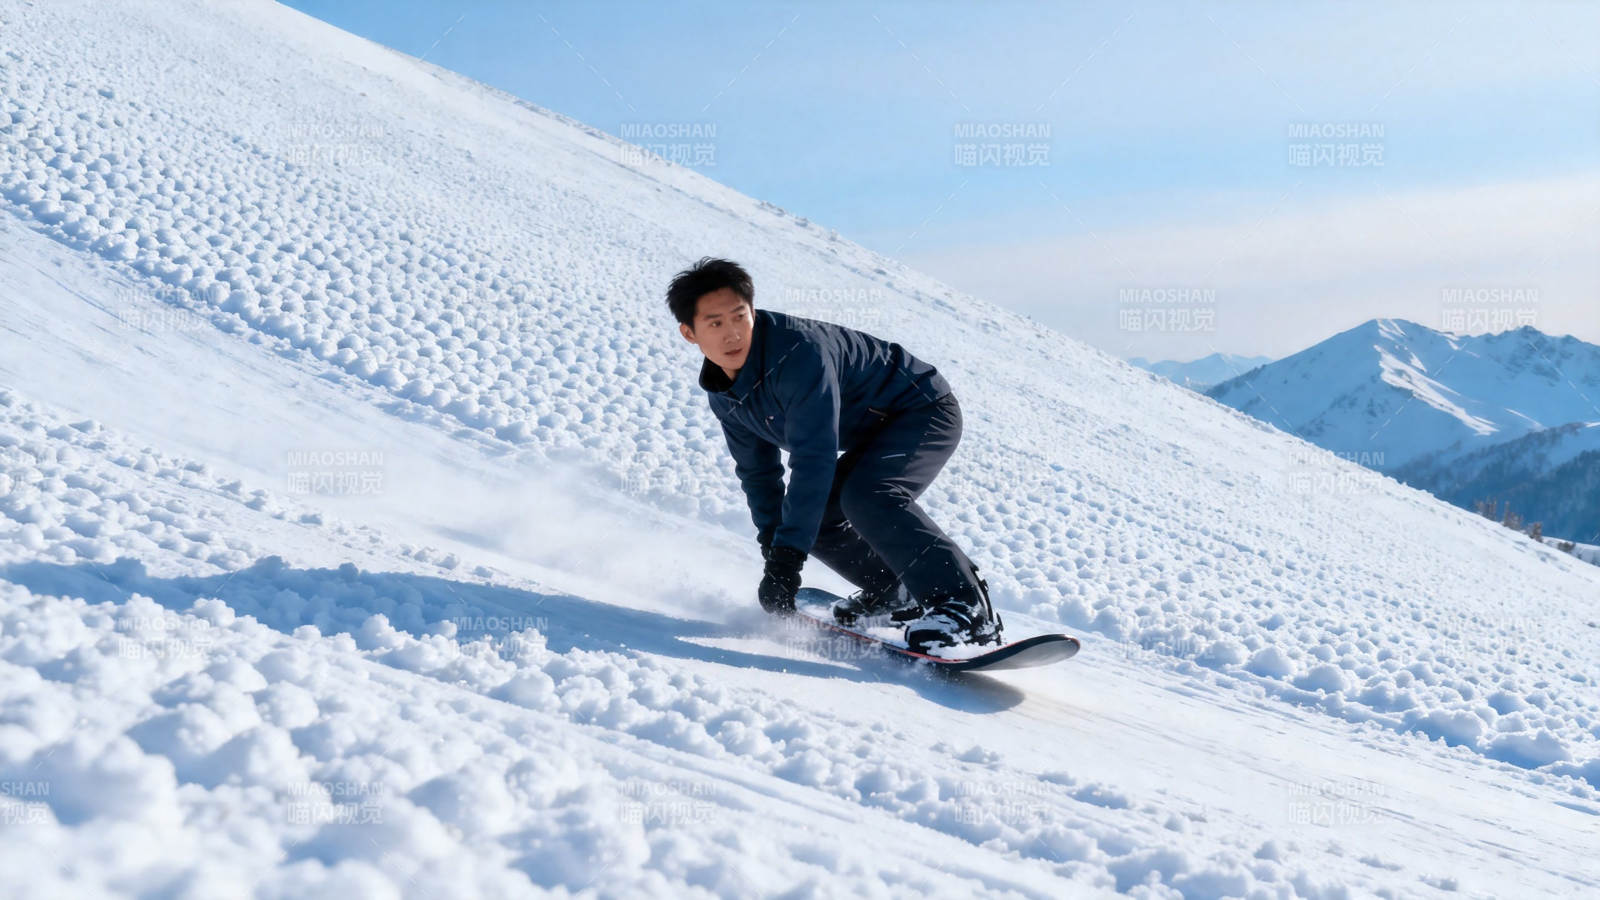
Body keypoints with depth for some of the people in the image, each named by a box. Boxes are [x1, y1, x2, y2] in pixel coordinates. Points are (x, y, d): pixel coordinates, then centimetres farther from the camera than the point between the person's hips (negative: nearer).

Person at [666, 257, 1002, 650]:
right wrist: (773, 545, 6)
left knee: (865, 497, -32)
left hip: (923, 410, -9)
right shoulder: (722, 393, -5)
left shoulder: (798, 349, -32)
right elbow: (757, 470, 10)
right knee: (815, 519, 5)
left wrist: (787, 559, -36)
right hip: (873, 433, 9)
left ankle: (966, 606, -29)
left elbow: (814, 457, -36)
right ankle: (893, 593, 22)